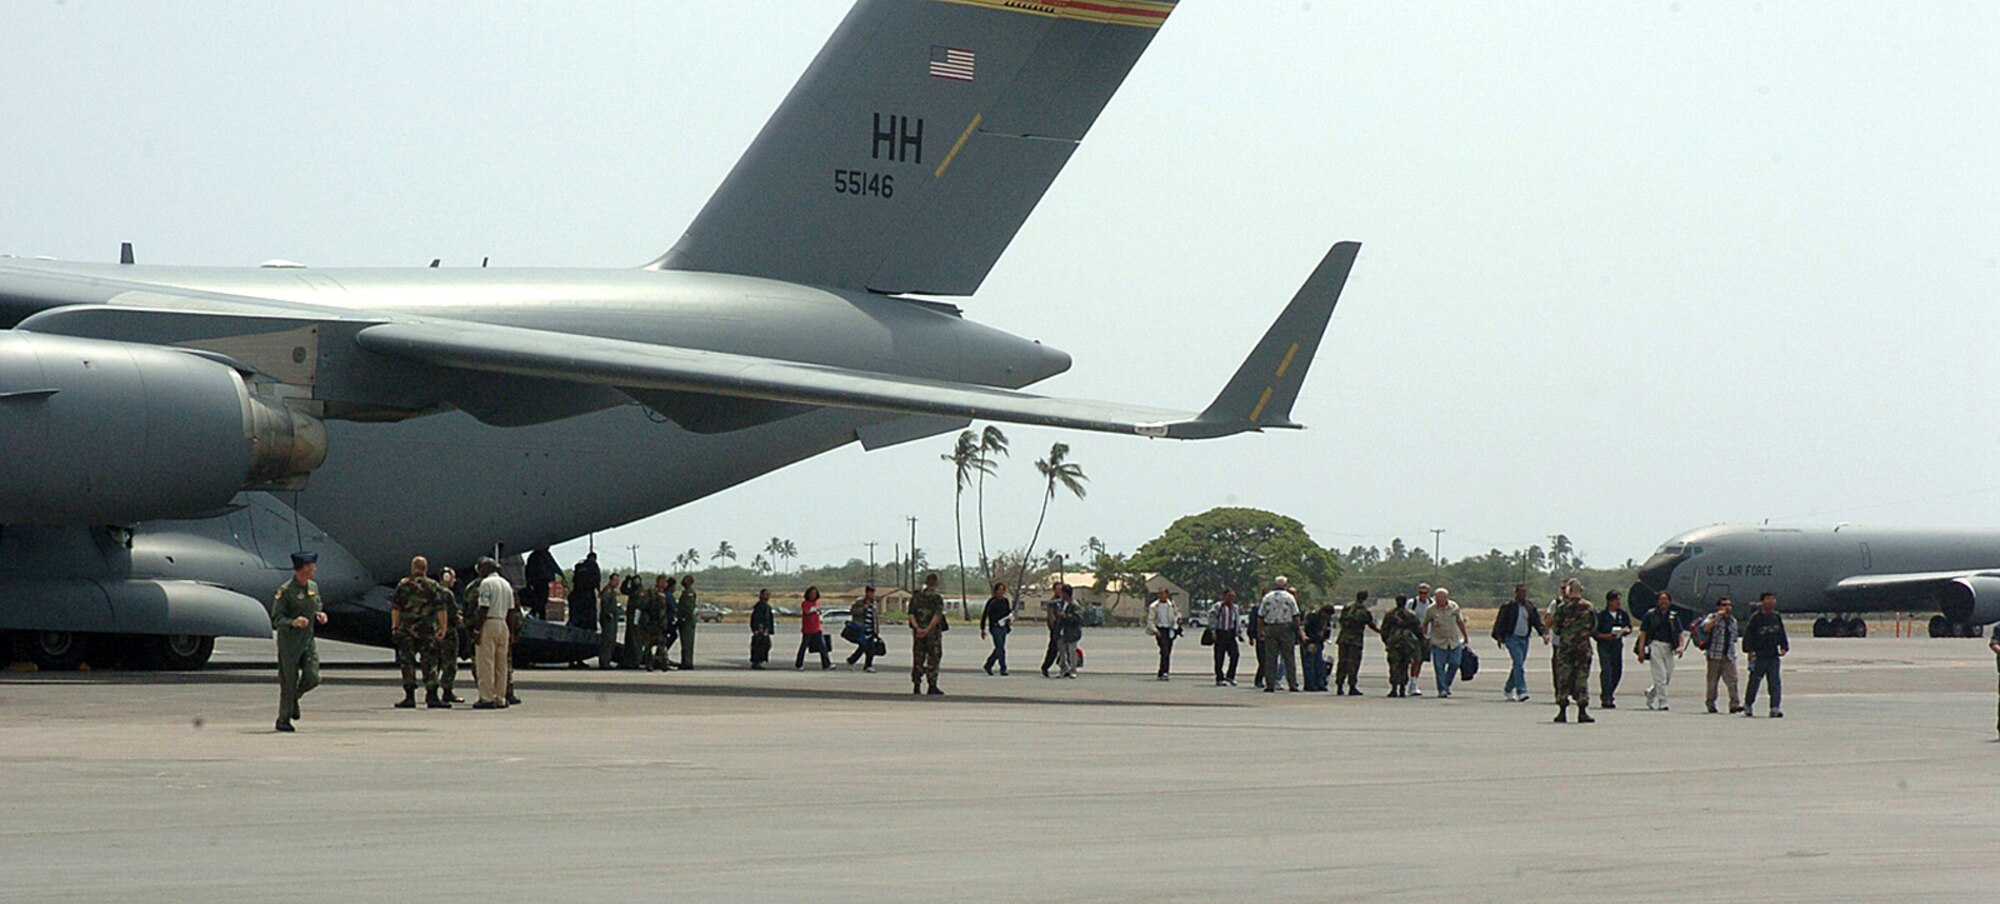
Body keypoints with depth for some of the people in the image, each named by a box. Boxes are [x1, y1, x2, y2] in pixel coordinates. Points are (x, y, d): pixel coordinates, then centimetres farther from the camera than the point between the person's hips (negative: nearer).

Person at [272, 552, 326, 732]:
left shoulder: (313, 587, 8)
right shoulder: (285, 590, -12)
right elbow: (276, 619, -12)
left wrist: (320, 615, 0)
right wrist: (293, 623, -30)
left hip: (308, 641, 6)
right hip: (289, 642, -6)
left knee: (313, 678, -8)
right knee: (289, 682, -1)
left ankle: (294, 697, 23)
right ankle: (283, 720, 11)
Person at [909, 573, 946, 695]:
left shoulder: (916, 597, 6)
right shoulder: (937, 598, -8)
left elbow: (911, 615, -2)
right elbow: (937, 616, -20)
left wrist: (917, 628, -12)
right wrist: (928, 629, -21)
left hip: (918, 633, 4)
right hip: (933, 633, -4)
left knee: (918, 659, 9)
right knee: (933, 659, 2)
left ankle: (916, 686, 7)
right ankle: (932, 687, 0)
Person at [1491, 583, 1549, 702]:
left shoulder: (1530, 607, 10)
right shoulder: (1508, 606, -4)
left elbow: (1537, 621, 6)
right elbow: (1500, 622, -2)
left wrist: (1543, 633, -9)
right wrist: (1499, 637, -9)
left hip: (1524, 639, 5)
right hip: (1512, 638, -5)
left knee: (1518, 665, 11)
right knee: (1519, 663, -17)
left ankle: (1509, 689, 28)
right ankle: (1521, 691, -21)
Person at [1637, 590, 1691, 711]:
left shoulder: (1674, 616, 14)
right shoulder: (1650, 615, 3)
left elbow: (1680, 633, 12)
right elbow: (1643, 633, 1)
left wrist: (1681, 646, -7)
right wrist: (1641, 650, -8)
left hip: (1669, 648, 4)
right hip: (1655, 645, -4)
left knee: (1668, 678, 6)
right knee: (1660, 676, -11)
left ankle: (1651, 693, 30)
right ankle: (1662, 702, -7)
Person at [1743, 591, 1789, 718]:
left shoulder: (1777, 617, 10)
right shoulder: (1756, 618, -4)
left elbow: (1782, 635, 18)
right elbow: (1748, 635, -4)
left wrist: (1784, 647, 5)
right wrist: (1750, 650, -13)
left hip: (1773, 656, 4)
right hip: (1758, 655, -4)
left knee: (1775, 682, -7)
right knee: (1754, 681, 5)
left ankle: (1775, 708, -9)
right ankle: (1748, 704, 24)